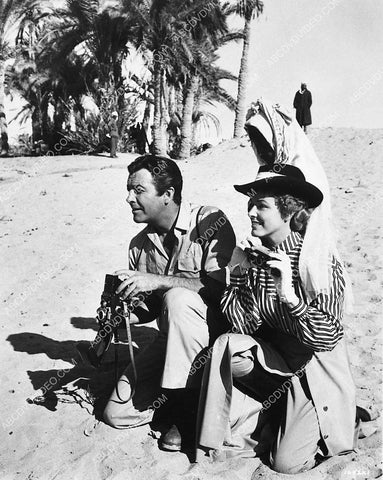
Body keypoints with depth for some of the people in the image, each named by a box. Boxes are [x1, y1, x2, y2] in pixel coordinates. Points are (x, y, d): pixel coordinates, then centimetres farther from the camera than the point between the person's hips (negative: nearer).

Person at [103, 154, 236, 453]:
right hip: (171, 339, 5)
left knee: (177, 298, -36)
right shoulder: (139, 245, 4)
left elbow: (223, 285, -26)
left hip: (217, 328, -5)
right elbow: (148, 307, 12)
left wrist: (158, 280, -31)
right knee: (117, 412, -6)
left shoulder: (210, 222, -14)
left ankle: (191, 410, -19)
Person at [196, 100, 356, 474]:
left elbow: (326, 338, -23)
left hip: (312, 370, -4)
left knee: (287, 464, -11)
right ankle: (271, 421, -2)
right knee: (225, 346, -25)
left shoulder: (321, 263, -19)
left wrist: (289, 295, -36)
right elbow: (242, 326, -8)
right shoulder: (250, 256, -6)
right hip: (267, 360, 4)